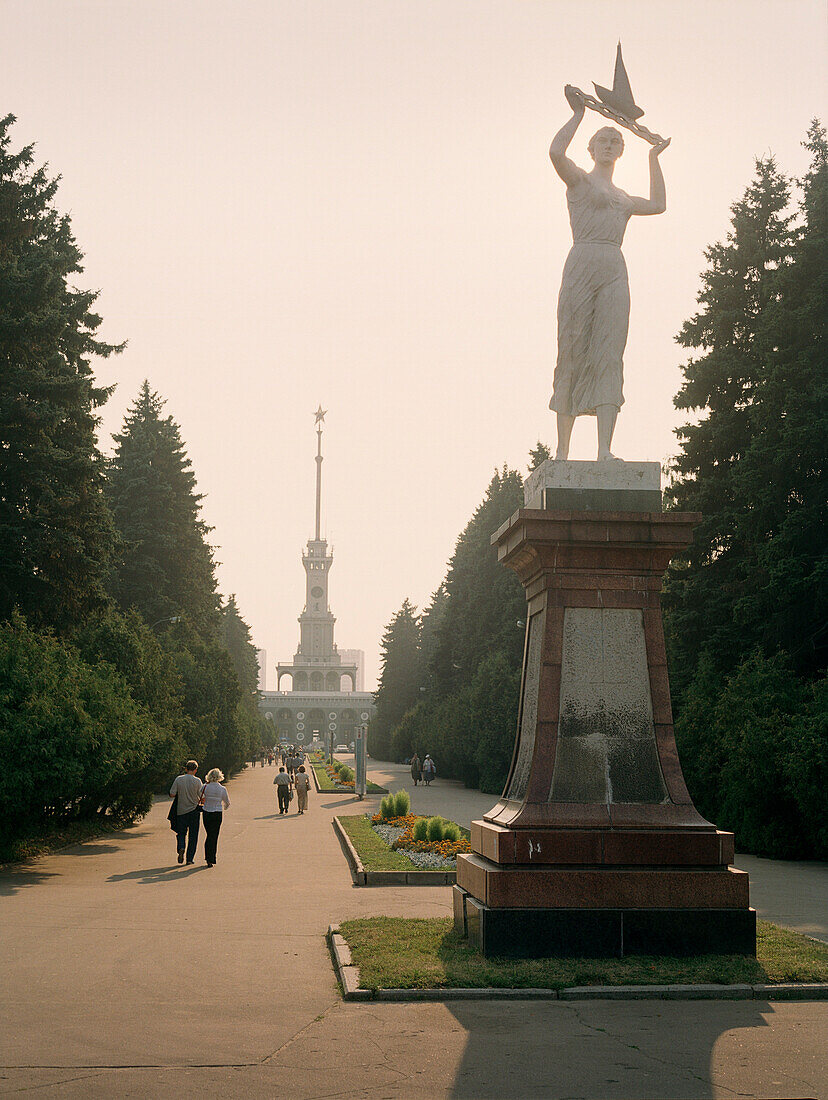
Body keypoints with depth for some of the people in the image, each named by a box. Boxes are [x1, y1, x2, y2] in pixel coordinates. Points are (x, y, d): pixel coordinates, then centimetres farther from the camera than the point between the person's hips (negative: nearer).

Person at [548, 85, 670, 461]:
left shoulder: (622, 197, 29)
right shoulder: (579, 179, 10)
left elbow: (658, 204, 31)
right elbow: (556, 152, -9)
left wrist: (653, 158, 38)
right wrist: (578, 114, 1)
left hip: (615, 272, 5)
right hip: (583, 264, -5)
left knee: (609, 356, -8)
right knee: (573, 355, -7)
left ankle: (604, 450, -17)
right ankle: (562, 449, -5)